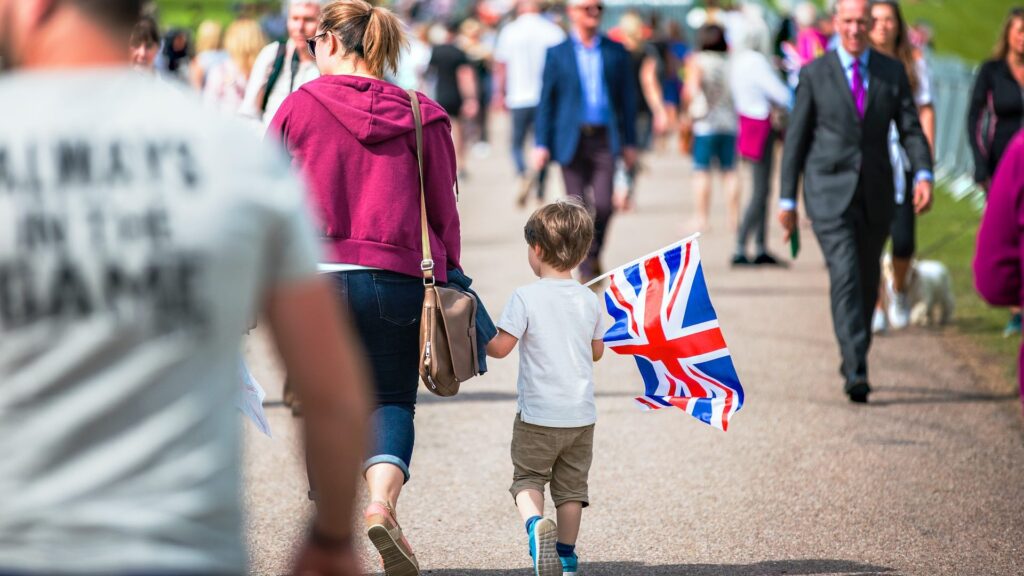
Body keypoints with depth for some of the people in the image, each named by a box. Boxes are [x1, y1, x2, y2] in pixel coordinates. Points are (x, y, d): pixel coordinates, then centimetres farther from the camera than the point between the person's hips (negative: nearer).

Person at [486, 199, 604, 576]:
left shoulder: (526, 297, -12)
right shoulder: (589, 301, 3)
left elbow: (500, 347, -14)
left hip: (538, 414, -4)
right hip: (581, 414, 4)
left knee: (528, 477, 8)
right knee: (571, 485, 14)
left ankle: (535, 523, -20)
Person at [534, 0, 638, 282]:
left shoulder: (616, 52, 9)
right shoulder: (557, 53, 6)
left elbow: (627, 98, 10)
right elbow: (546, 100, 5)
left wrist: (629, 142, 5)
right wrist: (541, 144, -2)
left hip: (605, 139, 0)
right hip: (571, 140, 0)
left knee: (603, 205, -11)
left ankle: (594, 253, 16)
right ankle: (586, 272, 10)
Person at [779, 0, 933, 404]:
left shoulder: (892, 72, 6)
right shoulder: (814, 74, 0)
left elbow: (911, 129, 2)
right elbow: (796, 138, 3)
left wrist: (923, 175, -16)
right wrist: (787, 199, 1)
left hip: (876, 194, 3)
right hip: (830, 192, -3)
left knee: (868, 282, 12)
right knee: (845, 276, -17)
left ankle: (854, 361, 31)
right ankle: (857, 373, -23)